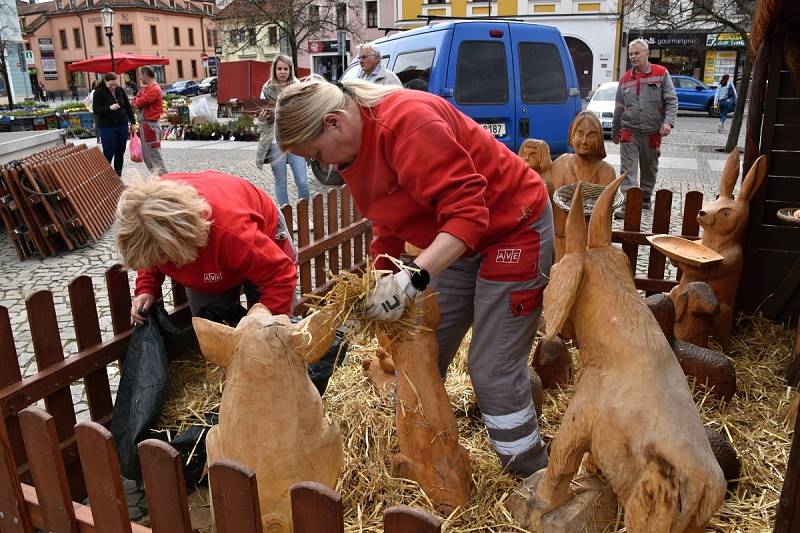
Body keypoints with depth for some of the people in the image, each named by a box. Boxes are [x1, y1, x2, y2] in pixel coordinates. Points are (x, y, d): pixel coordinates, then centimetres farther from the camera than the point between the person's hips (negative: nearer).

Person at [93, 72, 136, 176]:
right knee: (108, 153, -4)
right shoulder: (99, 92, -7)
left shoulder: (120, 90, 5)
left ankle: (118, 175, 18)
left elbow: (128, 106, 13)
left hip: (122, 125, 5)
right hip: (107, 127, -4)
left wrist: (132, 122, 13)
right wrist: (109, 108, -27)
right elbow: (96, 110, -12)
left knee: (120, 152, 9)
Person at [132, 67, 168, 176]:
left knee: (155, 156, -9)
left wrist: (137, 101, 2)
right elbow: (135, 102, 14)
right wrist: (138, 101, -5)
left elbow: (139, 103, -18)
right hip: (143, 124, 10)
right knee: (146, 156, 15)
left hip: (150, 125, -10)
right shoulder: (146, 88, 16)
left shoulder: (154, 89, -14)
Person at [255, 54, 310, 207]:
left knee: (303, 182, -4)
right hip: (276, 143, 0)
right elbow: (262, 119, 8)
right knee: (281, 184, 5)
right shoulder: (267, 89, 5)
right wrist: (262, 117, -15)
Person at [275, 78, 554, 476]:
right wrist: (375, 281, -1)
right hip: (455, 240, 9)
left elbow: (468, 211, -32)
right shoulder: (352, 149, 1)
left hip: (513, 228, -9)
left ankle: (532, 480, 14)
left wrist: (413, 277, -40)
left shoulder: (408, 122, -29)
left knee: (494, 370, -7)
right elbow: (387, 223, 9)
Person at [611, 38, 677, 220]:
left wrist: (668, 122, -18)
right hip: (629, 131, 1)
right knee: (627, 169, -9)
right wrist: (615, 131, 20)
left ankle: (645, 197, 30)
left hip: (652, 132, -1)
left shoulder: (661, 74, 1)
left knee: (650, 168, 12)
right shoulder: (625, 78, 10)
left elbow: (671, 101, -3)